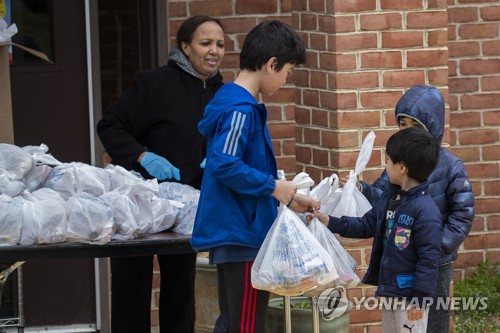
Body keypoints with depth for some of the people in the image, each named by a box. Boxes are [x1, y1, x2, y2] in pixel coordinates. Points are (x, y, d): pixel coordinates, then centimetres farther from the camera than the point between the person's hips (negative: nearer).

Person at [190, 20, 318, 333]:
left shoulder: (239, 103, 14)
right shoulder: (240, 109, -17)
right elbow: (223, 165, -27)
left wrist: (288, 197, 20)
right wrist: (273, 186, -18)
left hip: (232, 233, 10)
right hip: (243, 234, -10)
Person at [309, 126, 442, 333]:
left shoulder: (425, 210, -22)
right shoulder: (390, 196, 7)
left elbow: (429, 259, -22)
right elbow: (368, 225, 16)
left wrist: (420, 299, -21)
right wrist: (331, 223, 10)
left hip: (410, 298, -10)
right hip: (389, 292, 10)